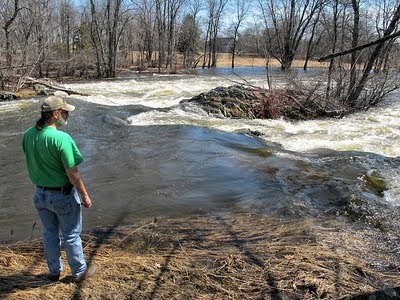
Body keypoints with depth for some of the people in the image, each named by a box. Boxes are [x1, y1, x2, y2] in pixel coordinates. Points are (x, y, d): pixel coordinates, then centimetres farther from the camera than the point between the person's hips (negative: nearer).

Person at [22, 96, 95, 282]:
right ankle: (79, 272, 31)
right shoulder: (61, 138, -27)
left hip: (40, 194, 6)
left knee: (49, 233, 22)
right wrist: (85, 195, -12)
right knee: (71, 235, 13)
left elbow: (31, 164, 6)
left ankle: (54, 271, 40)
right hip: (63, 196, -6)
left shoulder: (28, 135, -6)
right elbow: (72, 173, -23)